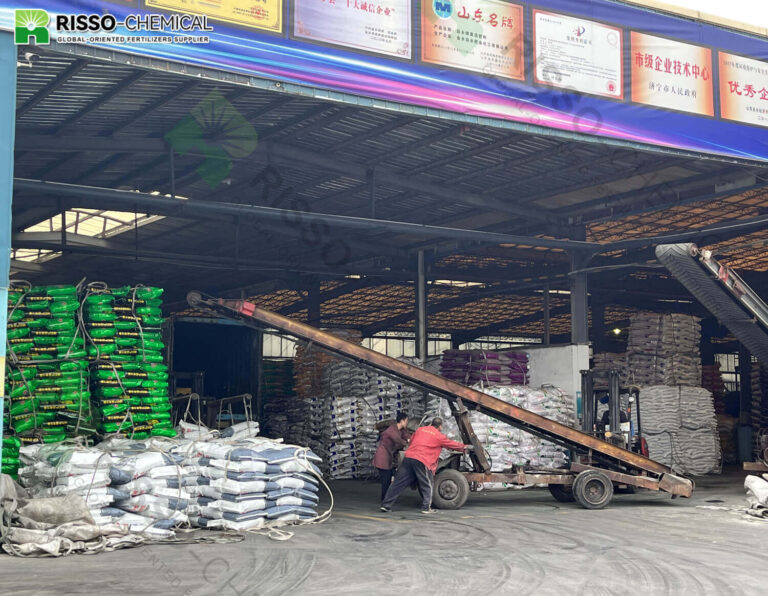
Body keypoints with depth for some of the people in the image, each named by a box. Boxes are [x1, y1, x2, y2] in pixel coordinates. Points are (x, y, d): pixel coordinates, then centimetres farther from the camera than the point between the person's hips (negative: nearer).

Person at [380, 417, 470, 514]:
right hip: (422, 461, -5)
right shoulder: (439, 436, 6)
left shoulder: (420, 430, 18)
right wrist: (464, 447, 33)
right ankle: (426, 508, 11)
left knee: (398, 483, 6)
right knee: (427, 486, 12)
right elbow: (452, 444, 17)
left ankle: (386, 505, 6)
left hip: (408, 457, 5)